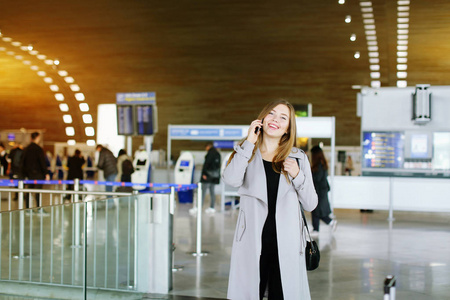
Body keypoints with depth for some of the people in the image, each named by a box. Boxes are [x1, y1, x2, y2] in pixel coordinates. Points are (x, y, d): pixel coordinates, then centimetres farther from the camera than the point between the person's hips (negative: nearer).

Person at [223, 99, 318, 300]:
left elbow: (310, 205, 7)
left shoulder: (298, 158, 10)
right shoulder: (247, 154, 8)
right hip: (252, 239, -1)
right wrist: (249, 143, -9)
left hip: (286, 241, 1)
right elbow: (231, 180, -15)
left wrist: (297, 176, -9)